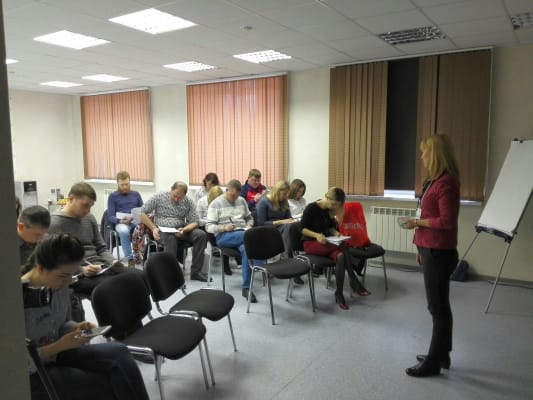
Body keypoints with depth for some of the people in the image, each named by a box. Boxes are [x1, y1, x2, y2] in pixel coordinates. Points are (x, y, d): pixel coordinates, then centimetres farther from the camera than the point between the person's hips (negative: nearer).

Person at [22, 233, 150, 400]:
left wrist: (76, 328, -9)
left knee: (118, 352, -18)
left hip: (56, 354, 6)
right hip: (32, 375, -6)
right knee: (108, 385, -18)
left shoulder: (58, 285, -5)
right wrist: (59, 346, -25)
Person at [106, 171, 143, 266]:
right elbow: (110, 217, 1)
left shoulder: (136, 194, 19)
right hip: (121, 223, -2)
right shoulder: (112, 196, 9)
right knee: (124, 231, -40)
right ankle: (130, 259, -33)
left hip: (136, 221, 2)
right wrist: (120, 220, -20)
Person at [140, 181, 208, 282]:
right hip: (162, 230, -3)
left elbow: (194, 221, 2)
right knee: (171, 238, -38)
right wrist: (153, 228, -13)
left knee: (201, 234, -23)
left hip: (180, 230, 3)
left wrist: (184, 229, -20)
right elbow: (143, 213, 0)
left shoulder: (188, 202, 4)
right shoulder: (159, 197, -2)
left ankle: (196, 271, -18)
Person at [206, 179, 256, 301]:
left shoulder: (242, 201, 16)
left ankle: (246, 287, -31)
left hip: (242, 234, 4)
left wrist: (248, 226, 2)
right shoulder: (216, 204, 1)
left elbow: (250, 218, 26)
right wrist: (224, 228, -19)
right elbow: (209, 227, -2)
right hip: (223, 236, -4)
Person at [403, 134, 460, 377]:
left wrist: (417, 222, -11)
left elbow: (447, 221, -23)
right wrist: (421, 248, 17)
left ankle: (434, 362, 14)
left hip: (439, 253, -10)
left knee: (438, 306, 1)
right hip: (431, 250, 10)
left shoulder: (446, 183, -18)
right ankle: (441, 355, 31)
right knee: (439, 305, 17)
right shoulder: (435, 181, 12)